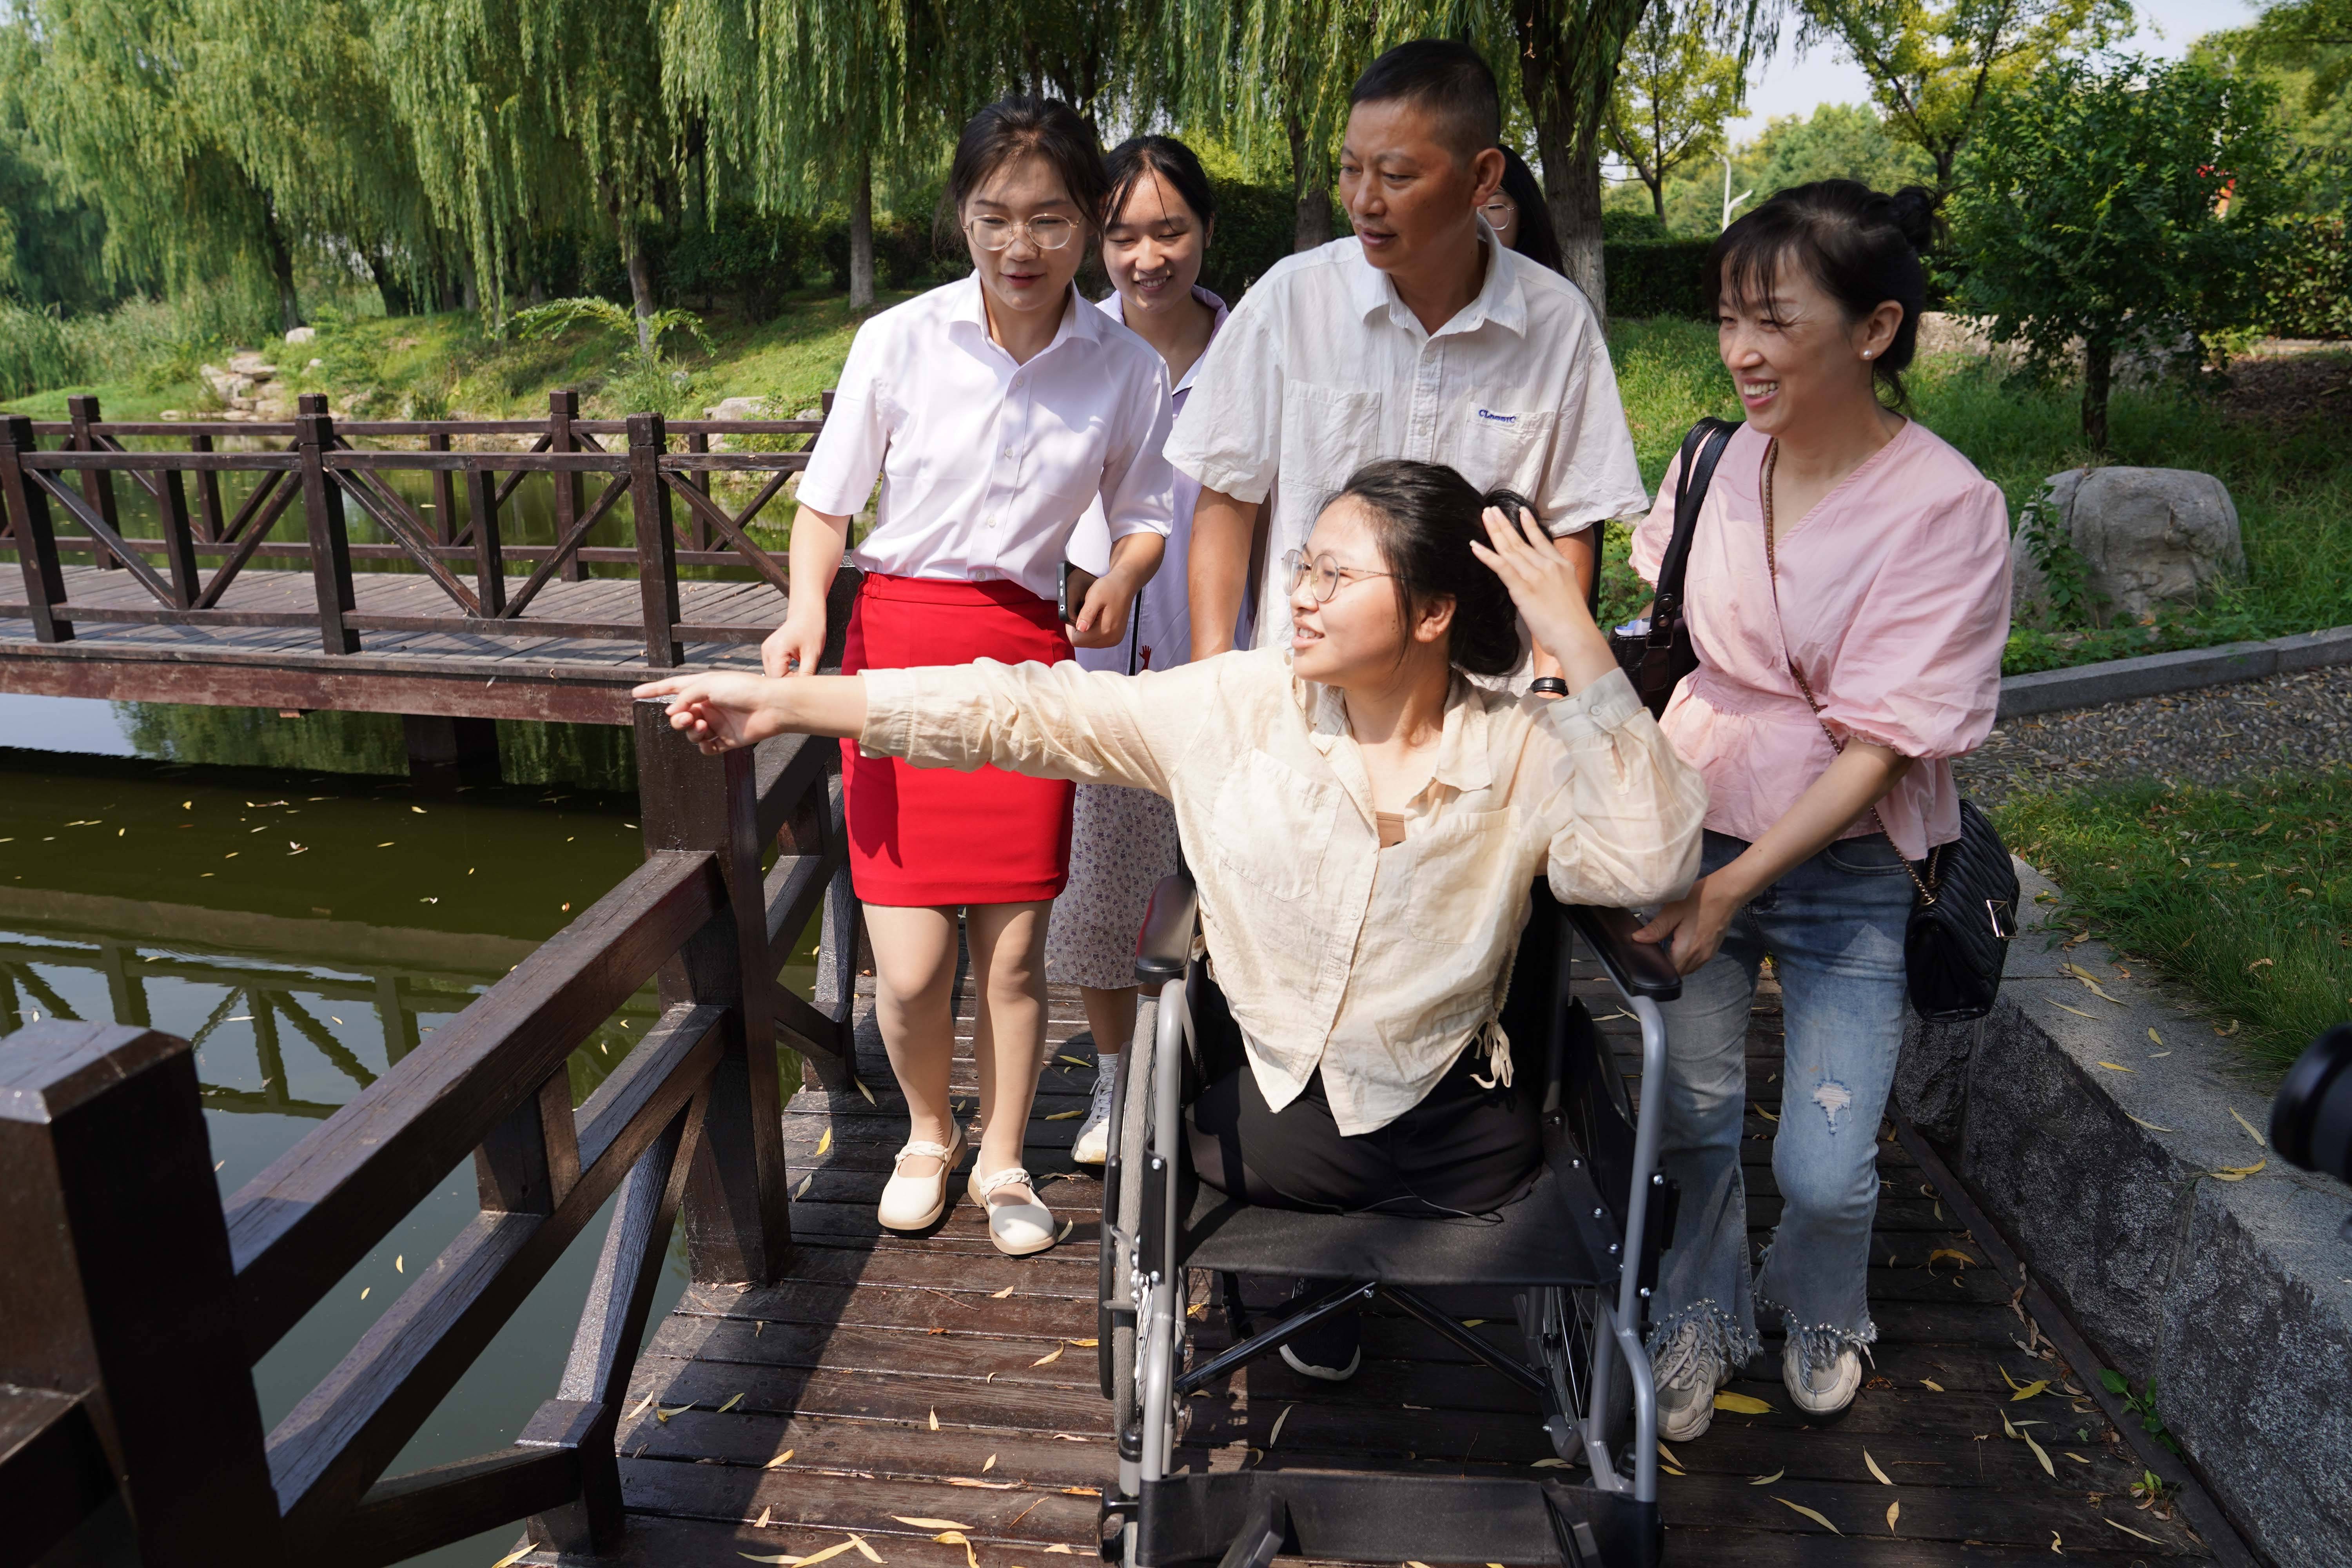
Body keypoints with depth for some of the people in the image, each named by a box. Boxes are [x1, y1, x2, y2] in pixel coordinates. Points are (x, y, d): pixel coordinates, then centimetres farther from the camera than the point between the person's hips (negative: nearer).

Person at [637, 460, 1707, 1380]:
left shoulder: (1527, 751, -9)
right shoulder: (1236, 709, -8)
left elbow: (1650, 863, -24)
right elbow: (1026, 713, -11)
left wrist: (1581, 649, -27)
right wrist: (786, 702, -15)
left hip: (1447, 1136, -1)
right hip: (1262, 1113, 1)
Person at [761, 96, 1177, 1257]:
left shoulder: (1127, 369, 0)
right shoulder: (900, 340, -5)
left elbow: (1142, 516, 12)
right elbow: (826, 506, 3)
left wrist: (1120, 582, -10)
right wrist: (807, 609, -16)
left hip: (1027, 653, 1)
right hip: (899, 641, -1)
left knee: (1015, 946, 5)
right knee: (910, 963, -2)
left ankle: (1003, 1161, 31)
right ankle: (927, 1134, 30)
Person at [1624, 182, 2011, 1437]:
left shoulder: (1948, 508, -14)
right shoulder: (1714, 464, -3)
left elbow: (1881, 744, -16)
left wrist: (1734, 885, -22)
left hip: (1845, 867, -2)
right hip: (1692, 831, 3)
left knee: (1826, 1168, 0)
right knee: (1689, 1116, 6)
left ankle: (1820, 1311, 37)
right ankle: (1700, 1315, 36)